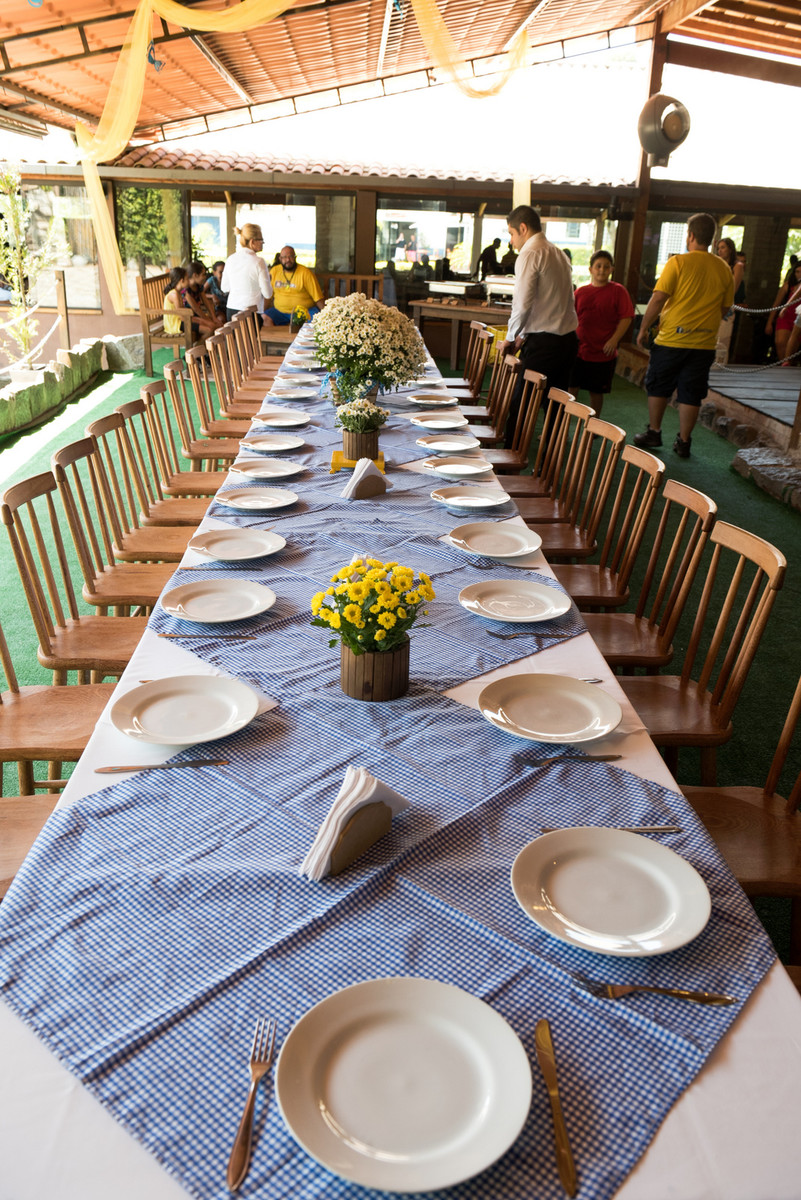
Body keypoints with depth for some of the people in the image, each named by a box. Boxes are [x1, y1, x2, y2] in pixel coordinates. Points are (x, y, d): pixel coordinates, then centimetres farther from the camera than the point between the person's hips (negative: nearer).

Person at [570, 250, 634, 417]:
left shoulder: (618, 291, -1)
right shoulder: (580, 291, 8)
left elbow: (626, 318, -6)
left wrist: (614, 339, -16)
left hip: (603, 353, -2)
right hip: (578, 350, 2)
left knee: (596, 391, 8)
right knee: (571, 388, 1)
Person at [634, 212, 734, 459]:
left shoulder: (678, 262, -10)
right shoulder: (724, 269, 4)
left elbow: (658, 299, -13)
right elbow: (725, 307, 11)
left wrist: (644, 329, -4)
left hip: (672, 339, -3)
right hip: (704, 342, 3)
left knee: (658, 387, 14)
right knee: (691, 395, 8)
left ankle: (654, 433, 20)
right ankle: (683, 441, 12)